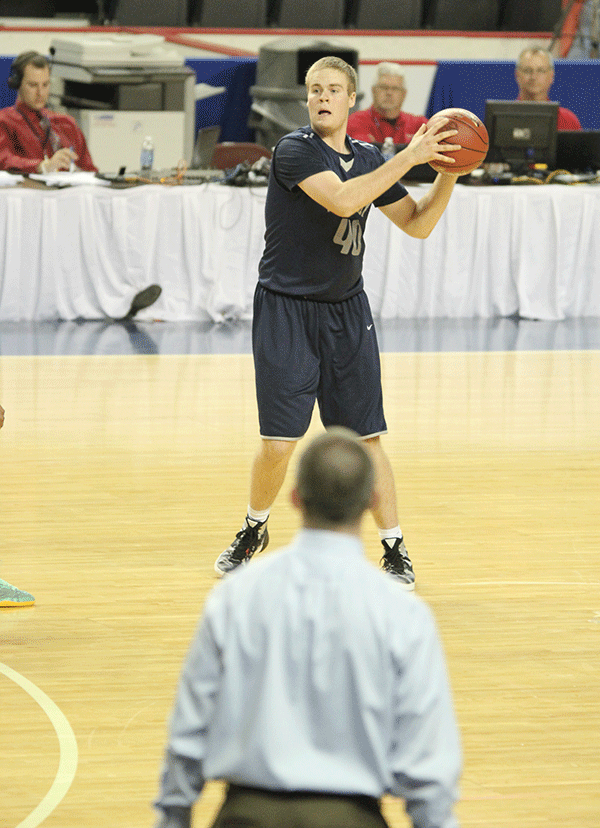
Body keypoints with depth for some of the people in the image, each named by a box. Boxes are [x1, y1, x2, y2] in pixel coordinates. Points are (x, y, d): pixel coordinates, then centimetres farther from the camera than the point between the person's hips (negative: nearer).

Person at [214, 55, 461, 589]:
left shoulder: (367, 159, 7)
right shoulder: (295, 150, -12)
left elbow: (419, 225, 11)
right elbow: (342, 200, -28)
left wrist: (449, 174, -4)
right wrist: (408, 158, -27)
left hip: (346, 310, 4)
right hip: (286, 309, -4)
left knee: (365, 437, 0)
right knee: (279, 441, -5)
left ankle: (395, 550, 9)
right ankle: (254, 531, 21)